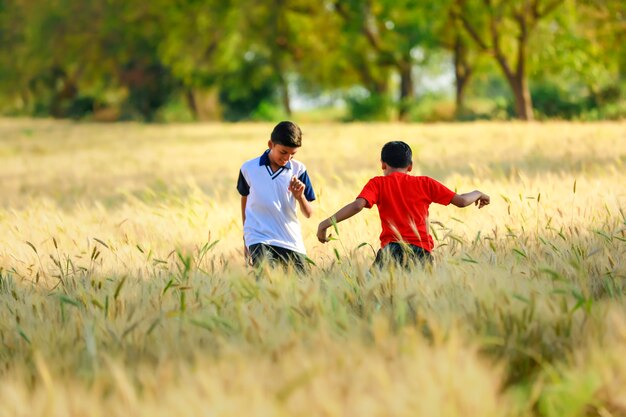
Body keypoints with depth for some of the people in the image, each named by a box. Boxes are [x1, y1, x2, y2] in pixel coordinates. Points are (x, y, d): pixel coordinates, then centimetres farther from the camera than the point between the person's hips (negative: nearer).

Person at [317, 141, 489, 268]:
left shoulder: (377, 184, 10)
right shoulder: (425, 183, 16)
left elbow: (357, 205, -7)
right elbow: (461, 201, 18)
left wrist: (325, 224, -4)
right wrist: (477, 194, 40)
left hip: (392, 249, -2)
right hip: (422, 251, 3)